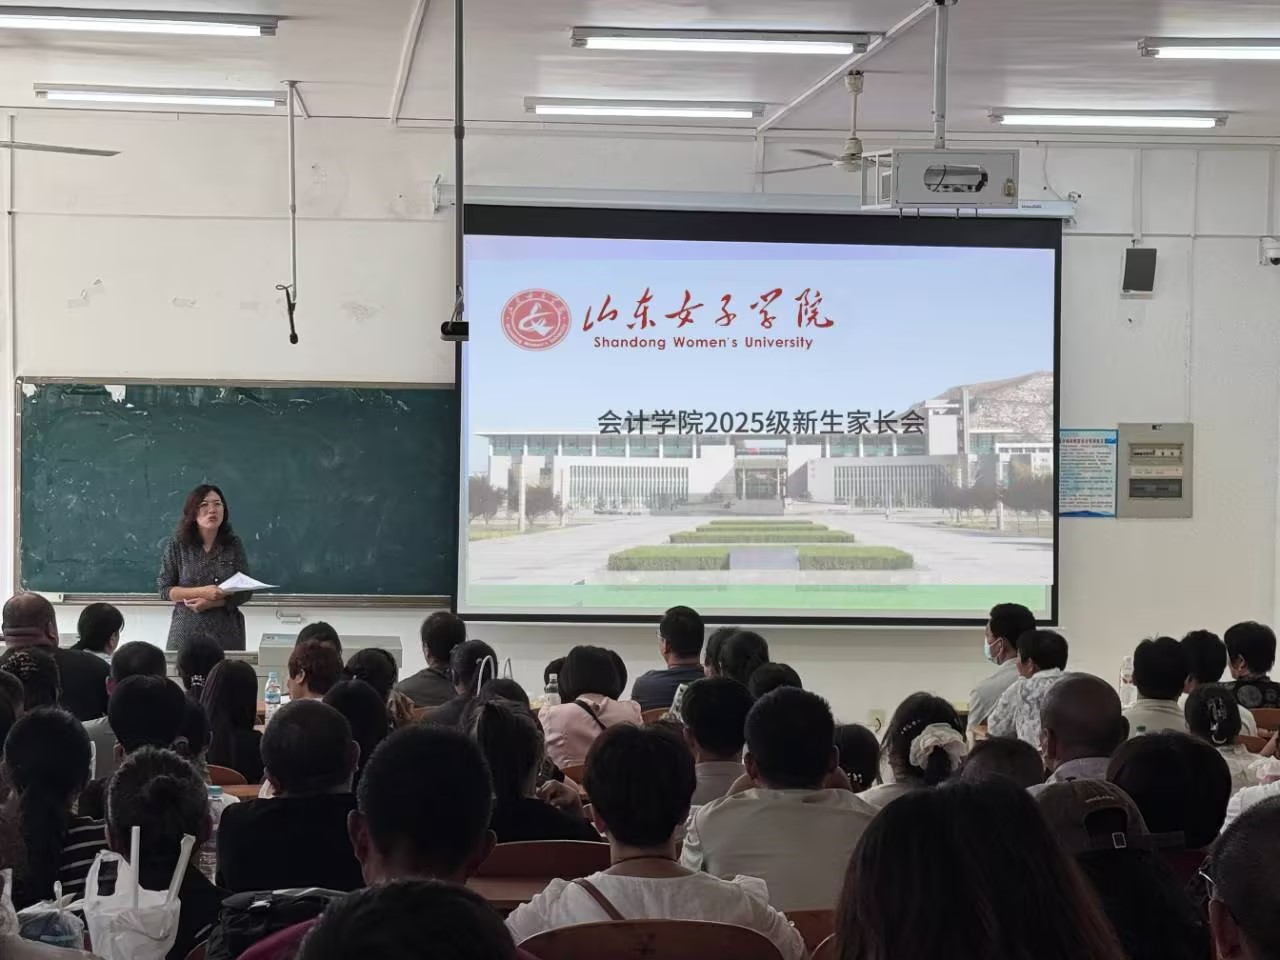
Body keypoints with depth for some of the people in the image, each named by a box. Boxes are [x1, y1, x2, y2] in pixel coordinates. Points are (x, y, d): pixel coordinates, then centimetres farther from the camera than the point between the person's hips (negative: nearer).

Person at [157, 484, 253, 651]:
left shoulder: (234, 544, 1)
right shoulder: (177, 545, -2)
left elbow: (245, 592, 0)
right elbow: (164, 589, -3)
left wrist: (210, 603, -15)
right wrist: (202, 592, -17)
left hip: (227, 633, 1)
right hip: (187, 632, -1)